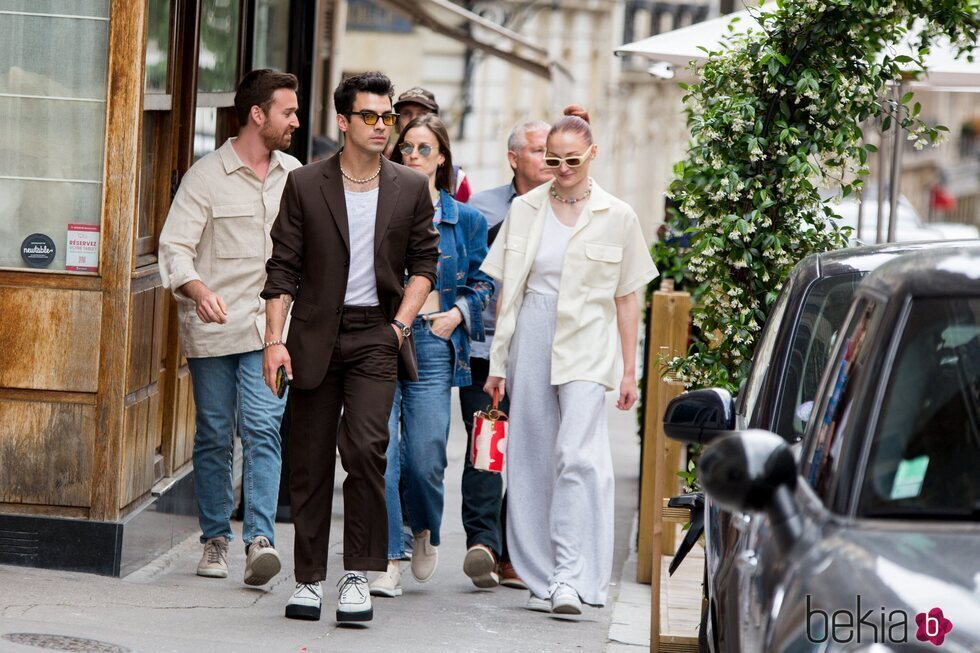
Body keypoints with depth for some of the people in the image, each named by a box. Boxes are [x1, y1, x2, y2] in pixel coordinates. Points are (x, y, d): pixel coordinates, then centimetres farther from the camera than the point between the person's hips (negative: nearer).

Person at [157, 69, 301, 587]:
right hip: (212, 328, -2)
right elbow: (175, 247, -8)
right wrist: (199, 290, -26)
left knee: (262, 428, -12)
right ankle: (215, 538, 15)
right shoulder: (206, 176, -2)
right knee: (214, 436, 4)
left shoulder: (295, 175, 11)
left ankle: (260, 538, -18)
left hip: (270, 325, 2)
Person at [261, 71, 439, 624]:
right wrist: (275, 340, -5)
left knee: (365, 447, -17)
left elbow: (424, 262, 12)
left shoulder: (411, 189, 7)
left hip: (375, 335, 0)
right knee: (310, 459, 4)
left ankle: (359, 577, -11)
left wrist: (401, 323, -2)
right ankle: (309, 579, 14)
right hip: (316, 336, 1)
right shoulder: (305, 185, 3)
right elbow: (284, 268, 2)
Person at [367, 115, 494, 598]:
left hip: (434, 343, 0)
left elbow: (481, 282, 15)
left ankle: (425, 531, 26)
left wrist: (459, 312, -1)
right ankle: (389, 562, -3)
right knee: (382, 454, -8)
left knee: (425, 457, -5)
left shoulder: (465, 221, 10)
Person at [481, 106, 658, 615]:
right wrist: (498, 362, 7)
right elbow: (507, 290, 10)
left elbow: (626, 300, 7)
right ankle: (541, 579, 11)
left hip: (586, 348, -3)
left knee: (577, 455, -16)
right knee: (533, 459, 4)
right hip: (532, 338, 3)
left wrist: (629, 371, 5)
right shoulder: (525, 210, 8)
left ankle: (571, 578, -20)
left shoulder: (616, 218, 2)